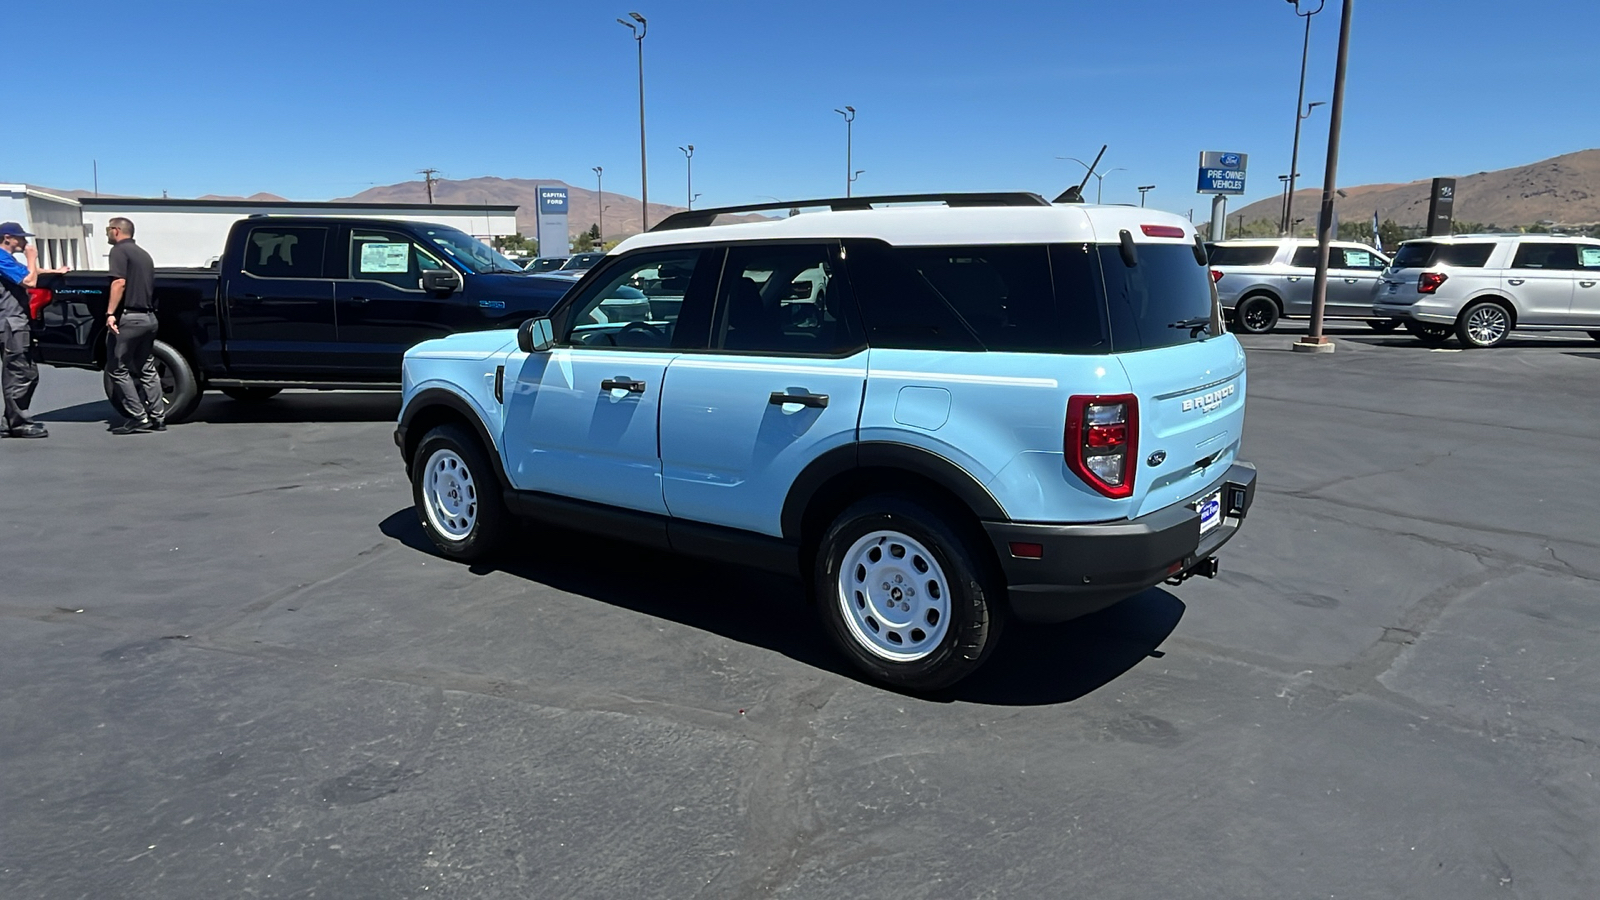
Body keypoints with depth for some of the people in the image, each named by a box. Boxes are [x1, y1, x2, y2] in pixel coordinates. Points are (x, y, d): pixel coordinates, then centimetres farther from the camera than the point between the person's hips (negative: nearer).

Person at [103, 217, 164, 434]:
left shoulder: (120, 250, -5)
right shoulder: (142, 253, 21)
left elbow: (119, 282, -17)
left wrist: (110, 313, -21)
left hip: (129, 317, -8)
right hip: (148, 317, 8)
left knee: (118, 369, -2)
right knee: (147, 369, 12)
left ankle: (138, 418, -6)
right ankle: (157, 417, 10)